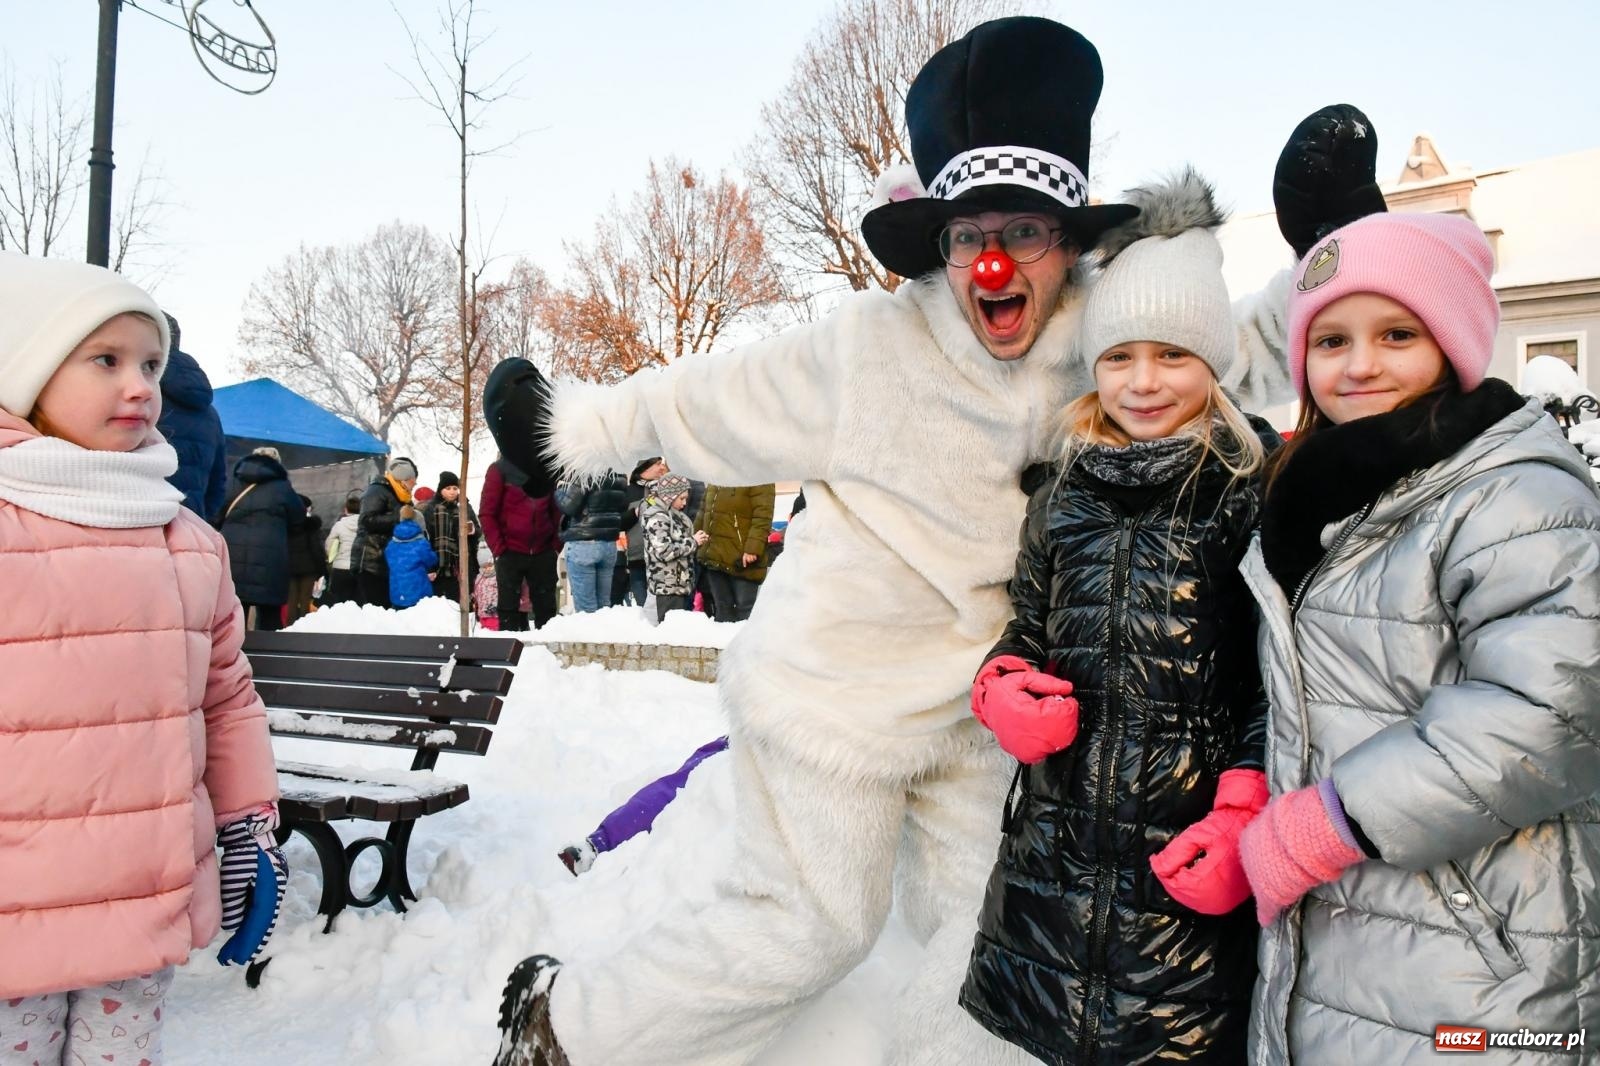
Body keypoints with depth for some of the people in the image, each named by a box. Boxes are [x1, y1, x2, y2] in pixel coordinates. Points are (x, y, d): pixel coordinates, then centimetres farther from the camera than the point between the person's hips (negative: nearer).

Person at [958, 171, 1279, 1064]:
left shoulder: (1262, 483, -6)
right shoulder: (1066, 492, 8)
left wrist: (1246, 818, -17)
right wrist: (1004, 687, -2)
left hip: (1188, 860, -4)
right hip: (1056, 849, 5)